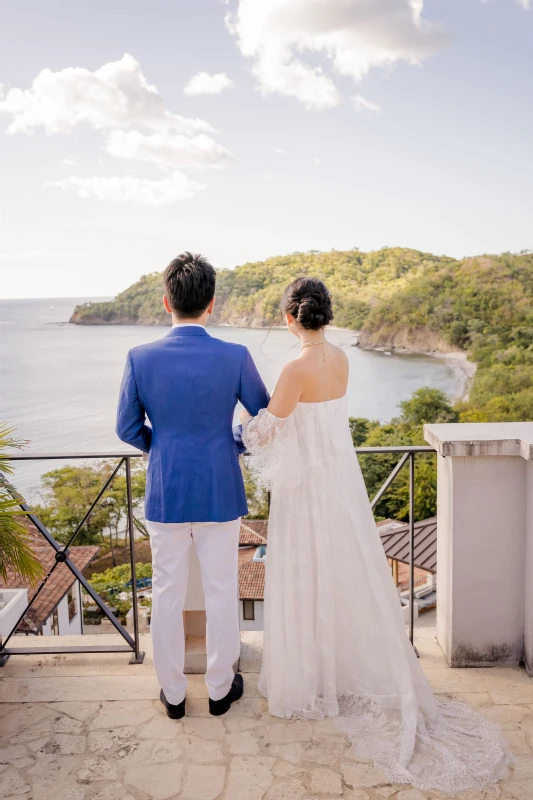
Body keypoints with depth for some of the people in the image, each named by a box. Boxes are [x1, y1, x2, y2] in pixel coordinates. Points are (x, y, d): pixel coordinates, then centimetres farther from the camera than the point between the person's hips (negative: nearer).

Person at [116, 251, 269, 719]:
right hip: (220, 492, -1)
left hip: (164, 493, 1)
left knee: (168, 593, 15)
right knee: (221, 592, 14)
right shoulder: (234, 356, -12)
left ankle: (173, 693, 31)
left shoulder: (141, 358, -9)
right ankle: (221, 688, 31)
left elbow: (128, 429, -2)